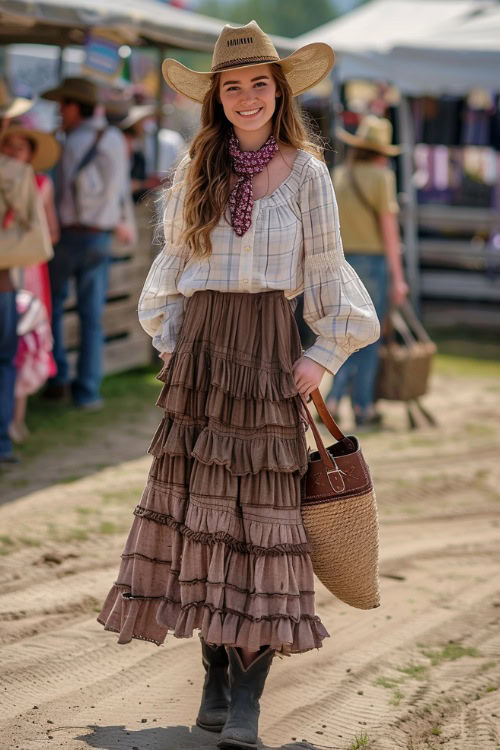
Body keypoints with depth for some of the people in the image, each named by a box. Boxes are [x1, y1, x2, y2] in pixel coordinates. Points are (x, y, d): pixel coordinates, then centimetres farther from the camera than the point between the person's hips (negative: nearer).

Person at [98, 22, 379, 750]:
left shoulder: (305, 173, 2)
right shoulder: (195, 171, 9)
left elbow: (326, 273, 5)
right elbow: (173, 265, 15)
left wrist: (323, 355, -4)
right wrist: (169, 342, 6)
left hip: (268, 351, -3)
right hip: (199, 351, 3)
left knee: (265, 512, -4)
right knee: (198, 506, 1)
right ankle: (215, 675, 11)